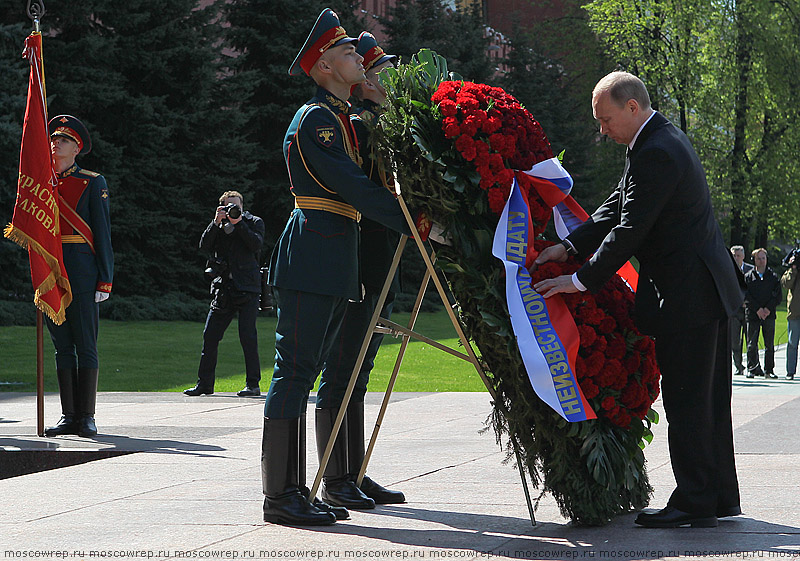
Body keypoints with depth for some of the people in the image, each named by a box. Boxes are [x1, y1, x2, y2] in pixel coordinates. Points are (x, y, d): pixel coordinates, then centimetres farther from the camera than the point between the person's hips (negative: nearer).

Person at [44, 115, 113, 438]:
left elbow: (102, 233, -2)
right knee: (62, 346, 6)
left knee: (86, 345, -3)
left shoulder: (93, 183, 2)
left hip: (82, 275, -5)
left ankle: (86, 417, 1)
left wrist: (105, 278, -8)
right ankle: (68, 416, 9)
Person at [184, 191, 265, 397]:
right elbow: (204, 246, 1)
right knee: (210, 335, 3)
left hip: (247, 289, -4)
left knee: (247, 335, -10)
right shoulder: (218, 226, 15)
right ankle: (204, 383, 11)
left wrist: (239, 223, -12)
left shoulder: (254, 222, 8)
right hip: (223, 290, 4)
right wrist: (216, 222, -7)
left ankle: (253, 384, -7)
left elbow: (256, 244, -9)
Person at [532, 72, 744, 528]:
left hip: (686, 296, -11)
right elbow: (619, 207, 13)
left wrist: (579, 281, -17)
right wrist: (568, 247, 4)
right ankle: (720, 495, 21)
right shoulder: (664, 139, 13)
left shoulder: (656, 155, -21)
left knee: (686, 401, -5)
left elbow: (630, 230, -22)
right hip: (709, 287, 11)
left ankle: (695, 502, -1)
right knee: (708, 400, 14)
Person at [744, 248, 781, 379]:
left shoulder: (773, 277, 8)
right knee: (752, 345, -1)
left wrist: (768, 309, -11)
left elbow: (778, 296, 4)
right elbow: (746, 296, -2)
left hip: (769, 314, 1)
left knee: (769, 345, 3)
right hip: (752, 314, -1)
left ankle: (769, 370, 8)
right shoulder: (748, 277, 5)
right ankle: (752, 369, 5)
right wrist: (758, 309, -13)